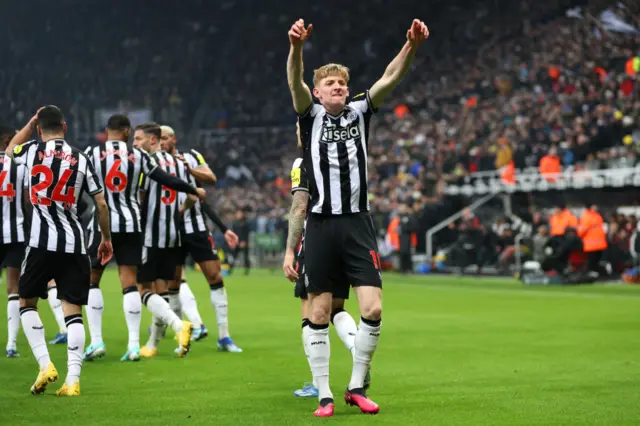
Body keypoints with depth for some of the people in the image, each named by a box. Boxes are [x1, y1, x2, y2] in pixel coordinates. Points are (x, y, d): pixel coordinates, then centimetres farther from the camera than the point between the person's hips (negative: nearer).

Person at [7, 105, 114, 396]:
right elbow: (101, 203, 7)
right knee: (73, 310, 2)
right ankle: (73, 380, -6)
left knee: (27, 302, 14)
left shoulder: (32, 150, 2)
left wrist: (30, 123, 34)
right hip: (75, 243, 2)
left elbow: (10, 150, 28)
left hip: (42, 241, -2)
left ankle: (45, 364, -1)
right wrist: (106, 238, 19)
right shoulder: (81, 159, 6)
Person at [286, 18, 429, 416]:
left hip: (358, 223, 2)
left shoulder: (360, 111, 9)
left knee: (373, 309, -8)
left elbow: (391, 78, -4)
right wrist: (296, 47, -36)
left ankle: (357, 387, 9)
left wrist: (412, 45, -23)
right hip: (322, 224, -1)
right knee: (319, 314, 1)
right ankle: (324, 394, 11)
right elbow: (295, 83, -16)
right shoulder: (311, 115, 4)